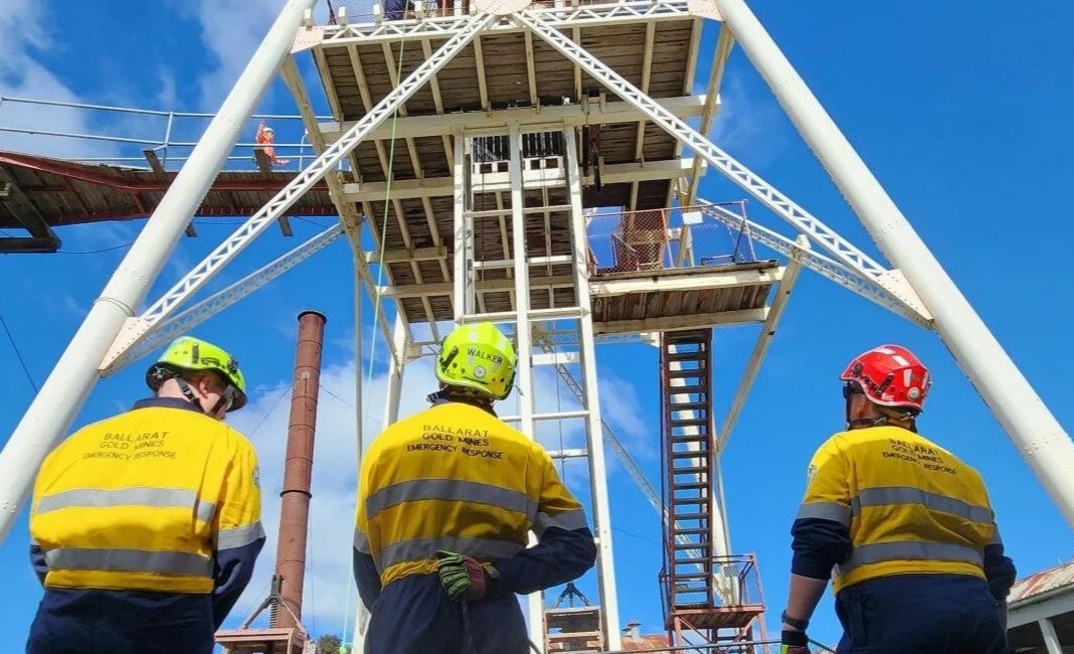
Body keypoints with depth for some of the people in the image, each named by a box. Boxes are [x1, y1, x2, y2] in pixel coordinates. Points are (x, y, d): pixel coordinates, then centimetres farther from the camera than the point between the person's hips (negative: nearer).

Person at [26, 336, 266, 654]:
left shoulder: (79, 441, 17)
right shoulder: (226, 444, 4)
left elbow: (40, 546, 12)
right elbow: (236, 554, -1)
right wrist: (198, 627, 10)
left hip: (67, 615, 4)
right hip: (164, 619, -4)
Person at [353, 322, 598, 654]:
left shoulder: (387, 444, 10)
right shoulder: (524, 451, 8)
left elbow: (366, 559, 15)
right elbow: (576, 546, 2)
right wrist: (495, 576, -7)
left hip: (404, 618, 0)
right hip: (493, 626, 0)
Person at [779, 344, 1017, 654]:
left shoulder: (845, 448, 6)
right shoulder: (960, 469, 25)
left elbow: (816, 546, -6)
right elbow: (996, 570, 22)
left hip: (891, 610, -6)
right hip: (977, 613, 7)